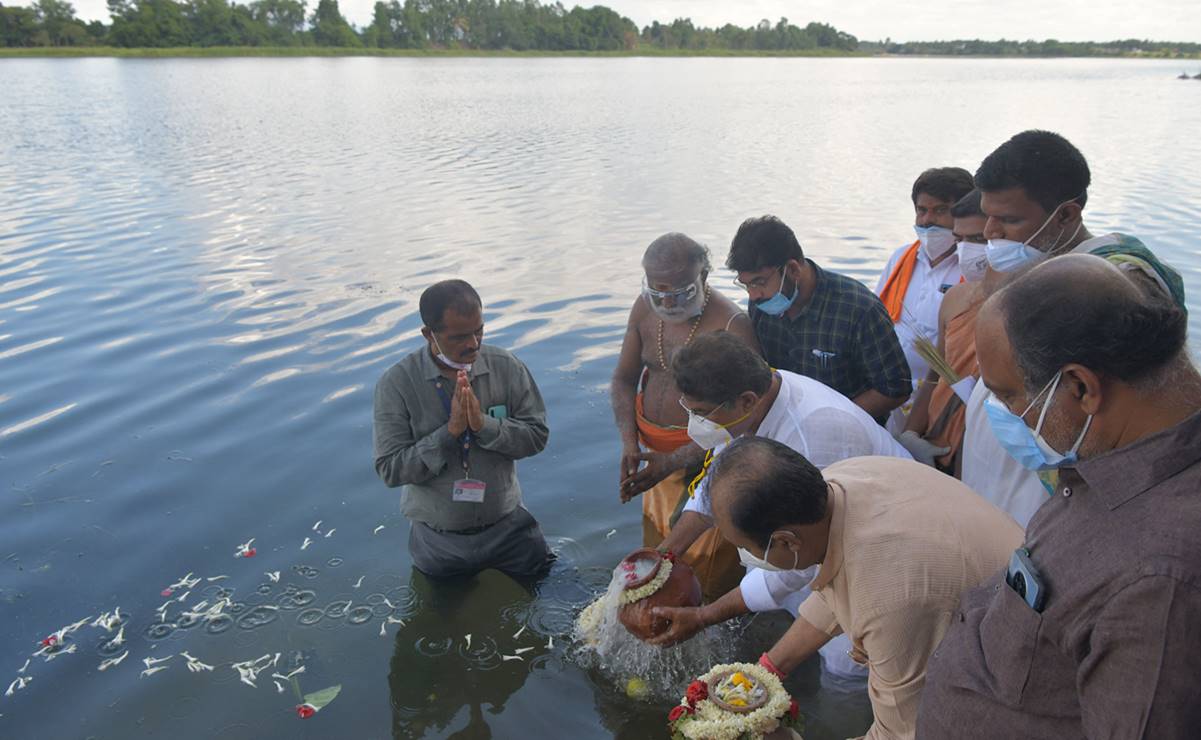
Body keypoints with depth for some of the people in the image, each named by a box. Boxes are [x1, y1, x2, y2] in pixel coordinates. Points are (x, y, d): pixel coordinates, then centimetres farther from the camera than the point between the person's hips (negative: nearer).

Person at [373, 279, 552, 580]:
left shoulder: (507, 368, -11)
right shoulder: (396, 384, -17)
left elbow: (537, 434, -9)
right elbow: (390, 469, -18)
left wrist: (483, 424, -26)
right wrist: (450, 431, -27)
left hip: (507, 528, 2)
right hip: (439, 541, -1)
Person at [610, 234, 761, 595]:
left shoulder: (732, 326, -24)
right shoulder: (645, 308, -3)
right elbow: (624, 378, 6)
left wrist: (672, 462, -30)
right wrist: (629, 443, -8)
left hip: (705, 456, -6)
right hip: (653, 451, 6)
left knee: (707, 566, 5)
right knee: (656, 548, 22)